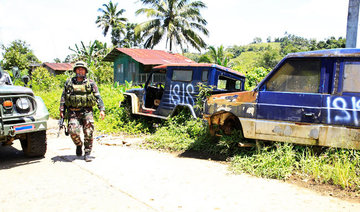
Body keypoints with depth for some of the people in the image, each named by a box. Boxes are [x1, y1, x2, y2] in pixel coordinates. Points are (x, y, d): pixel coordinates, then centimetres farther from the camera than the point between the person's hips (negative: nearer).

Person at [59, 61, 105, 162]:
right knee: (73, 131, -12)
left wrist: (102, 109, -6)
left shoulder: (91, 83, 7)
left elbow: (98, 97, 4)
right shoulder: (69, 82, 11)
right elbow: (63, 97, 14)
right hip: (73, 112, 1)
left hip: (87, 111, -1)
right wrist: (62, 110, 8)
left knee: (88, 133, -4)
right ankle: (79, 145, 19)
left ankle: (87, 153, 9)